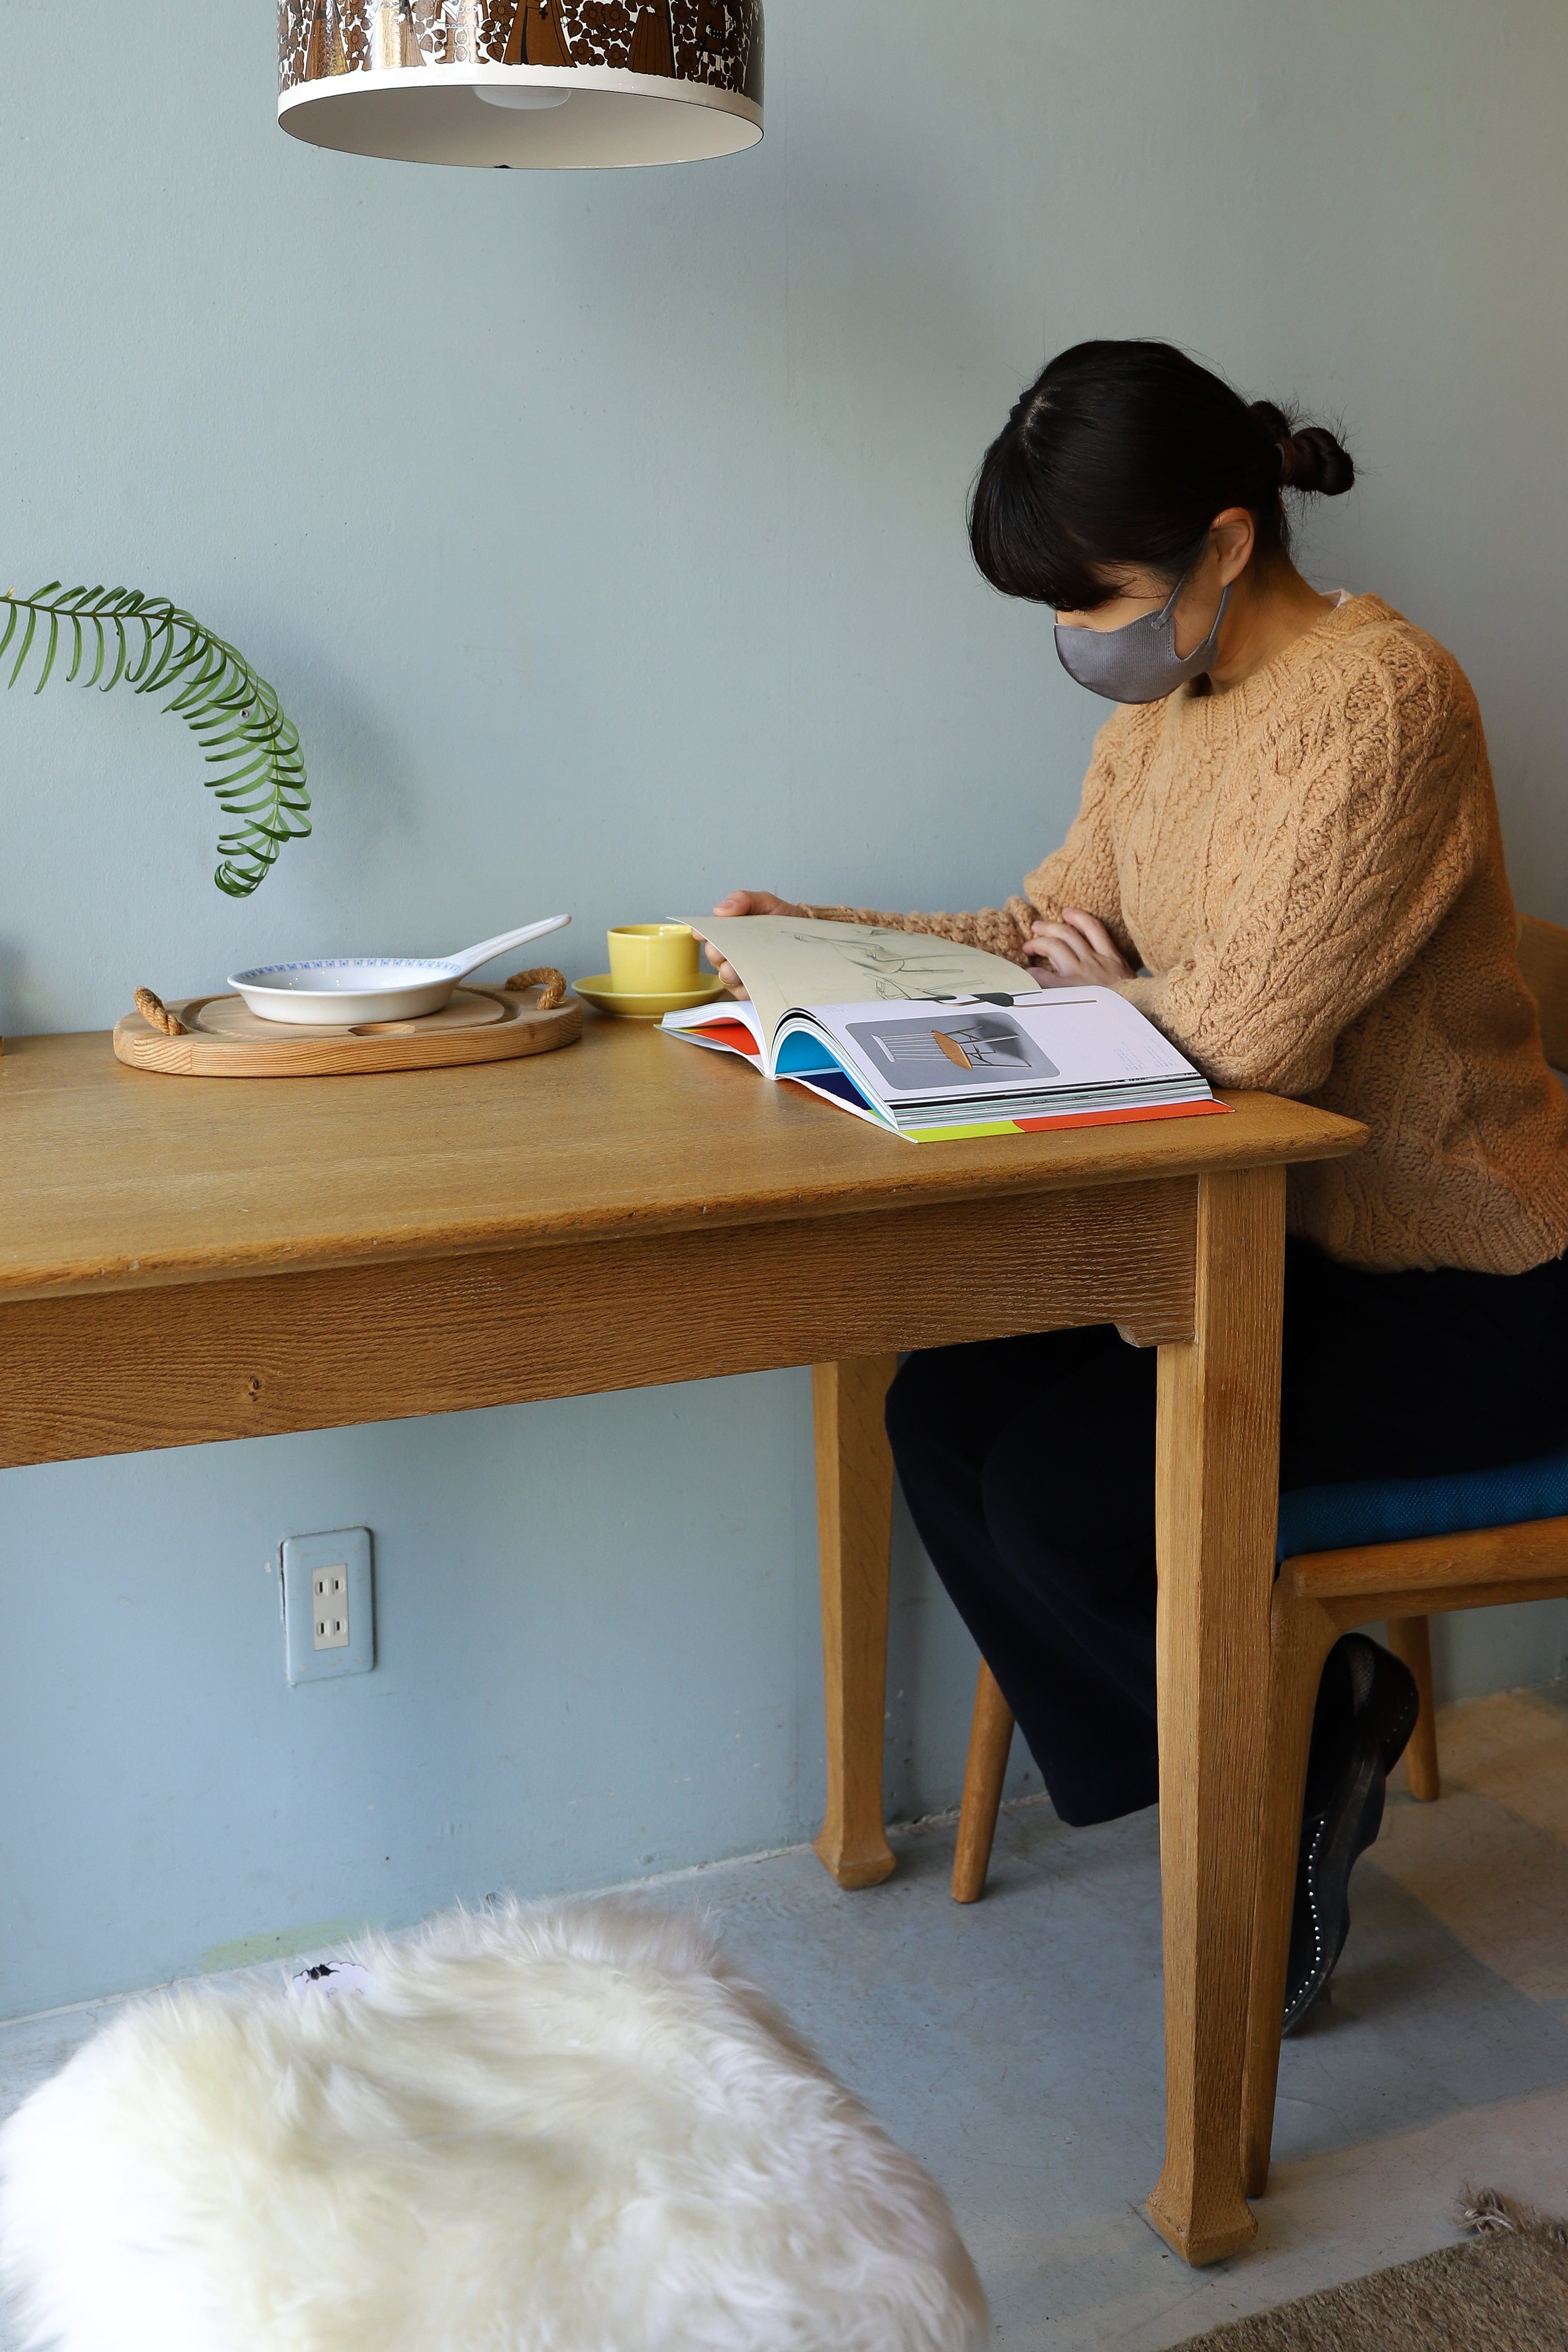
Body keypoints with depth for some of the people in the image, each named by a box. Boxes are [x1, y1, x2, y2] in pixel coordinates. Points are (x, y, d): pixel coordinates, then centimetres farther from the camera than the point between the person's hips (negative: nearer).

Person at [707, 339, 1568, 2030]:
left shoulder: (1378, 696, -22)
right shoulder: (1164, 704, 7)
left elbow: (1251, 1030, -28)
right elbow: (1048, 930, 12)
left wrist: (1114, 994, -9)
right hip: (1285, 1240, 9)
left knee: (1059, 1485, -19)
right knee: (942, 1412, -6)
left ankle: (1311, 1732, 10)